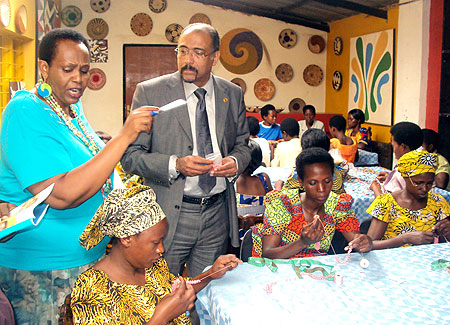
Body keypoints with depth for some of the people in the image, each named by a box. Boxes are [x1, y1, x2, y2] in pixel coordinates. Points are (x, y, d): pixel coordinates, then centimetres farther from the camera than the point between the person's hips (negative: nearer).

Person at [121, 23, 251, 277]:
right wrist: (175, 164, -21)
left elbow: (242, 145, 17)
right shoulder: (150, 92, -6)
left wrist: (236, 161, -6)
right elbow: (130, 155, -6)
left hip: (217, 216, 3)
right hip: (168, 216, -3)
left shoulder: (233, 94, 6)